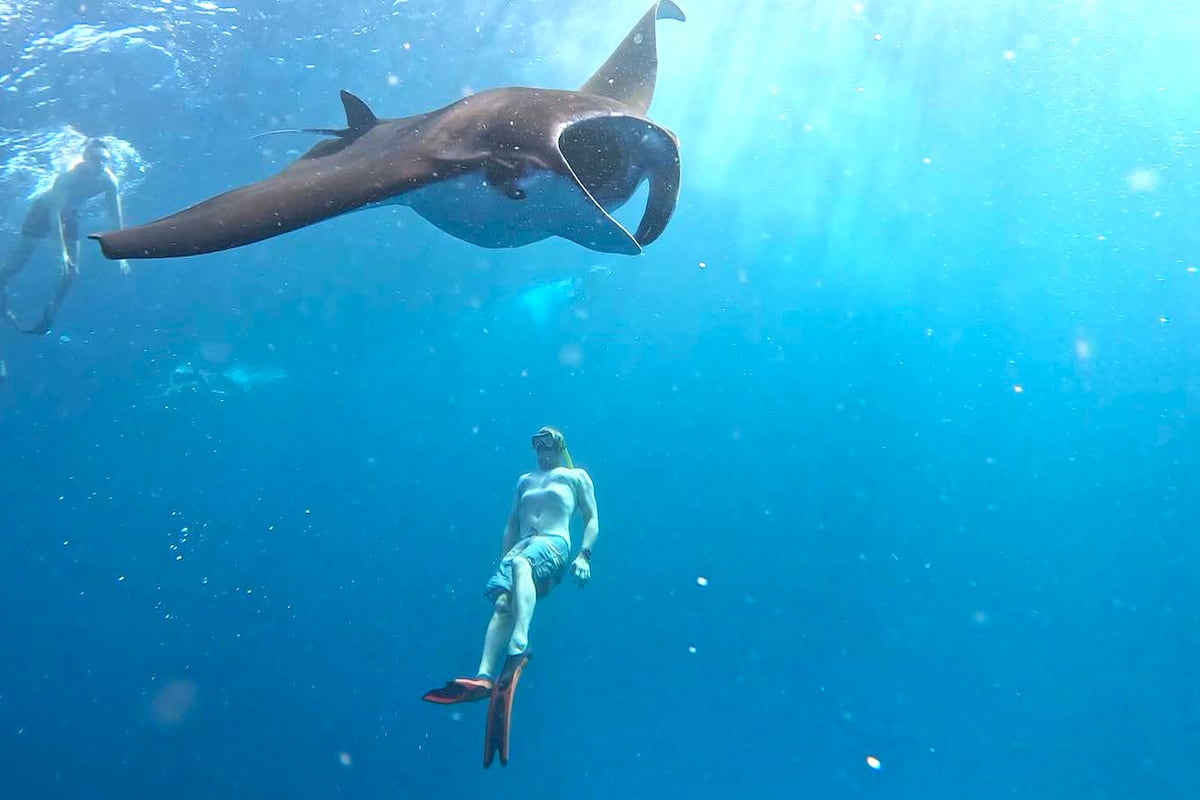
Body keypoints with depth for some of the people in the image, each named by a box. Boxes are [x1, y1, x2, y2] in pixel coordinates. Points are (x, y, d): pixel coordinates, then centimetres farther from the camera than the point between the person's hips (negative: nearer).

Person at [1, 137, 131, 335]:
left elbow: (116, 219, -15)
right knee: (22, 256, -2)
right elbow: (54, 212, -36)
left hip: (69, 215, 4)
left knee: (71, 271, -1)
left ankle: (47, 318, 11)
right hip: (43, 209, -4)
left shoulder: (109, 181, -23)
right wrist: (60, 250, -41)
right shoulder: (70, 176, -36)